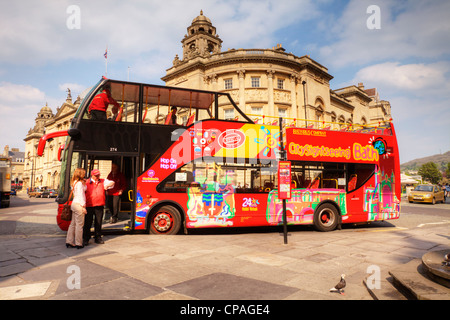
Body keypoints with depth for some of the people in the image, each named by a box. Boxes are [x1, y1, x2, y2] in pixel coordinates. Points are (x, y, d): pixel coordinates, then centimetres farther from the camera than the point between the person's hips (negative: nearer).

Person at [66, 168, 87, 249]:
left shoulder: (74, 183, 15)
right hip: (79, 204, -9)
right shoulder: (79, 183, -13)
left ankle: (69, 242, 18)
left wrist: (84, 182, 12)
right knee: (79, 224, -3)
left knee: (73, 224, 13)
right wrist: (83, 206, -15)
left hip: (74, 203, 9)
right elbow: (80, 195, -16)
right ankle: (78, 244, 2)